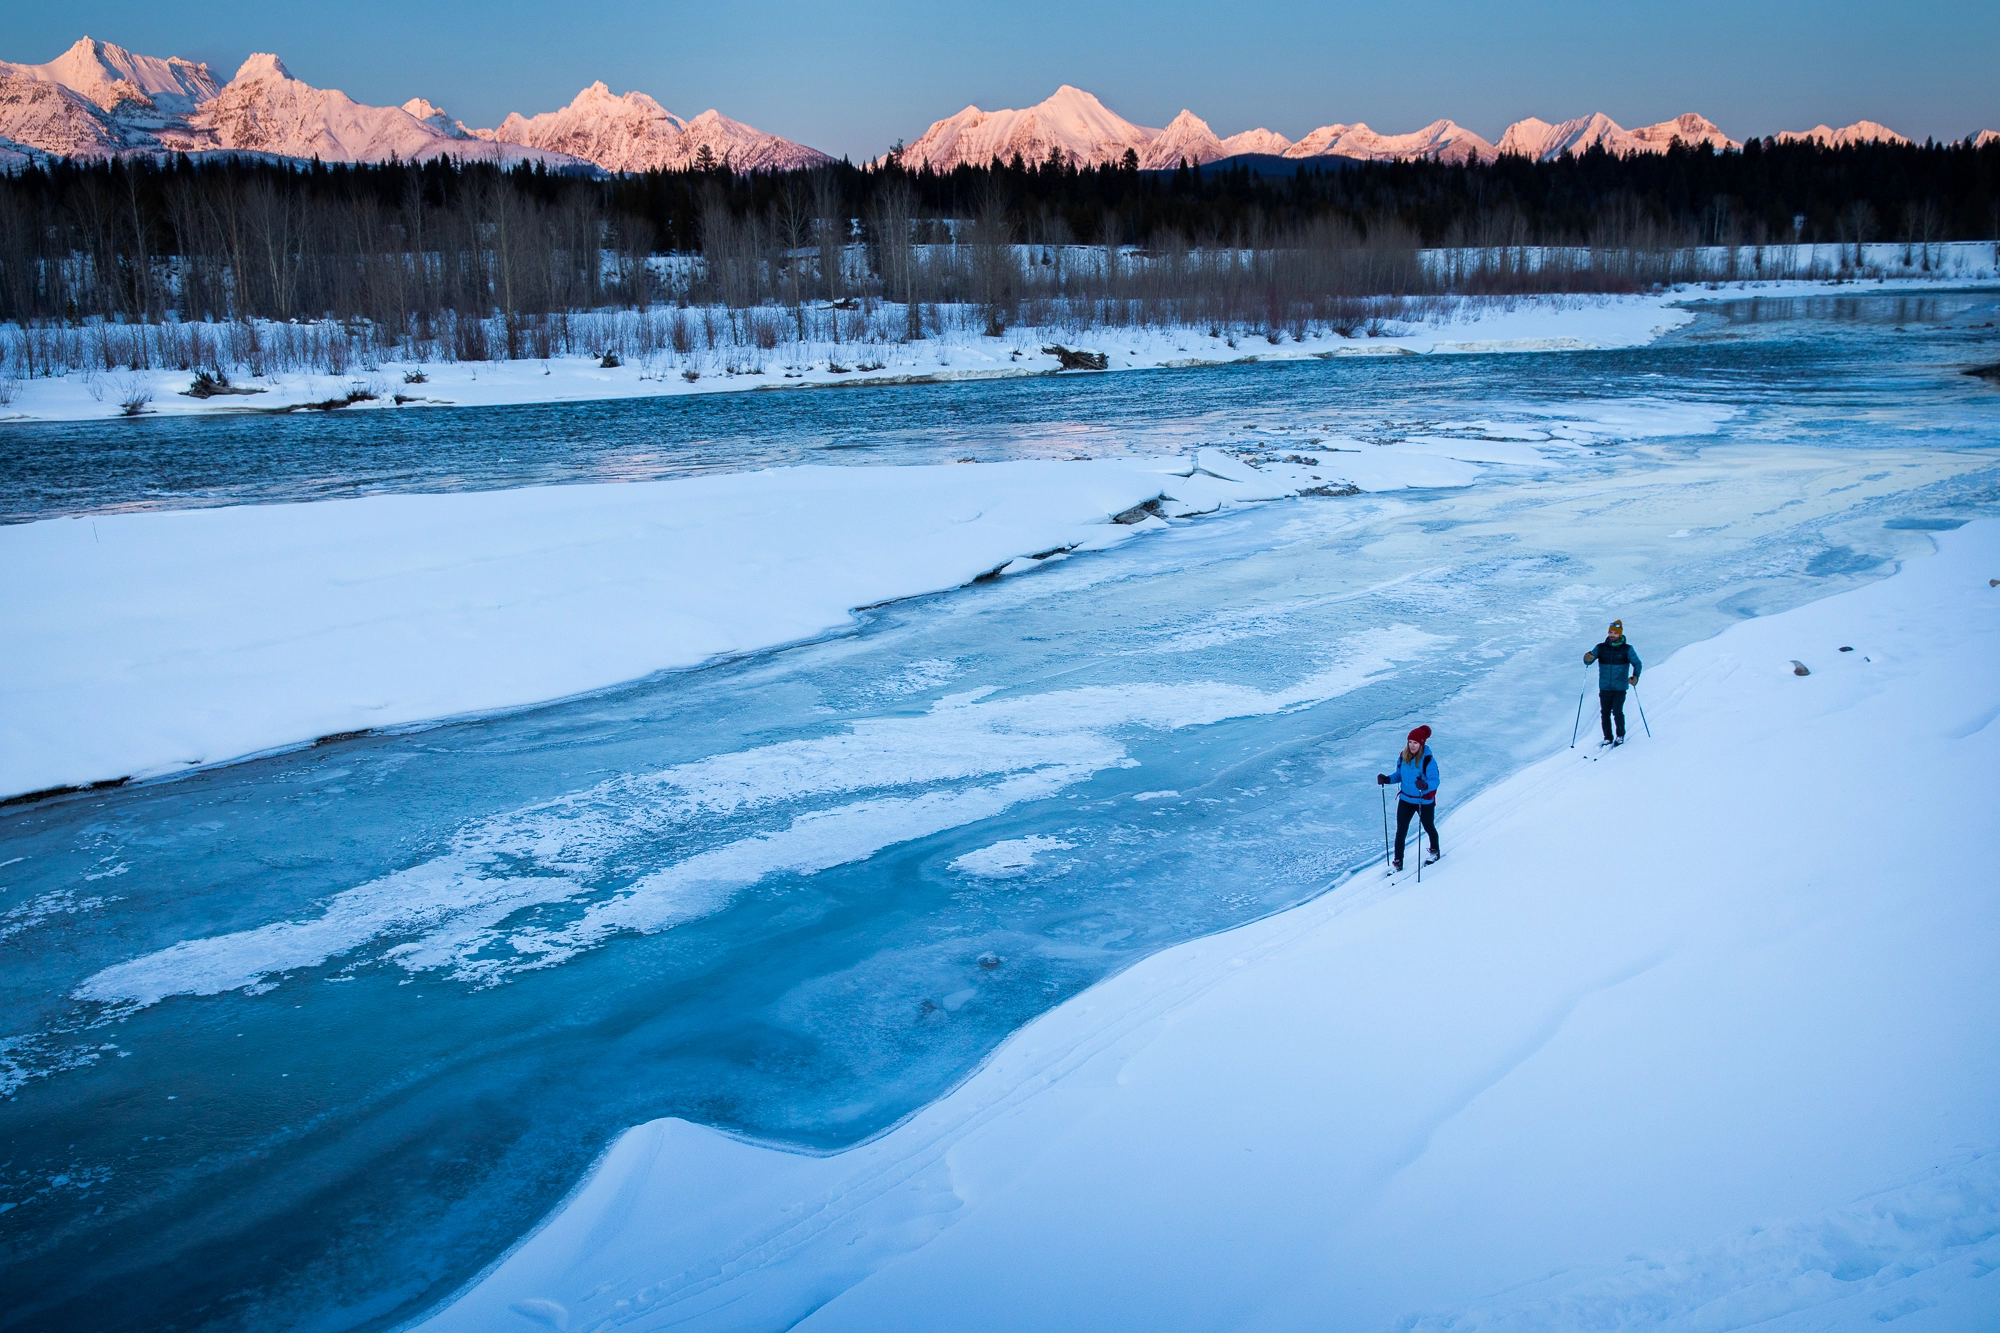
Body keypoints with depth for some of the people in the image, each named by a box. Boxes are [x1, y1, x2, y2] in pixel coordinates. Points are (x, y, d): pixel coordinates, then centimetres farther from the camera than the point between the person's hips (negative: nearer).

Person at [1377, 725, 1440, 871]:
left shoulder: (1428, 760, -24)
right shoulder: (1403, 757, -7)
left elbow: (1435, 781, -26)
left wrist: (1425, 785, -47)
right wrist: (1386, 779, -13)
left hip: (1425, 802, -3)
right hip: (1405, 799, 4)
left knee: (1428, 827, 21)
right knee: (1401, 831, 2)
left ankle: (1435, 851, 47)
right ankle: (1398, 861, 11)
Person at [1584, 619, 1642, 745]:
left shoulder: (1627, 649, -2)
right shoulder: (1601, 648, 1)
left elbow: (1637, 663, -2)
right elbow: (1588, 661, -2)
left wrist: (1635, 677, -18)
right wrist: (1587, 658, -26)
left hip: (1620, 688, -2)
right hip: (1604, 688, 2)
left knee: (1617, 712, -10)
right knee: (1605, 713, 4)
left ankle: (1620, 736, 12)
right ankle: (1608, 737, 20)